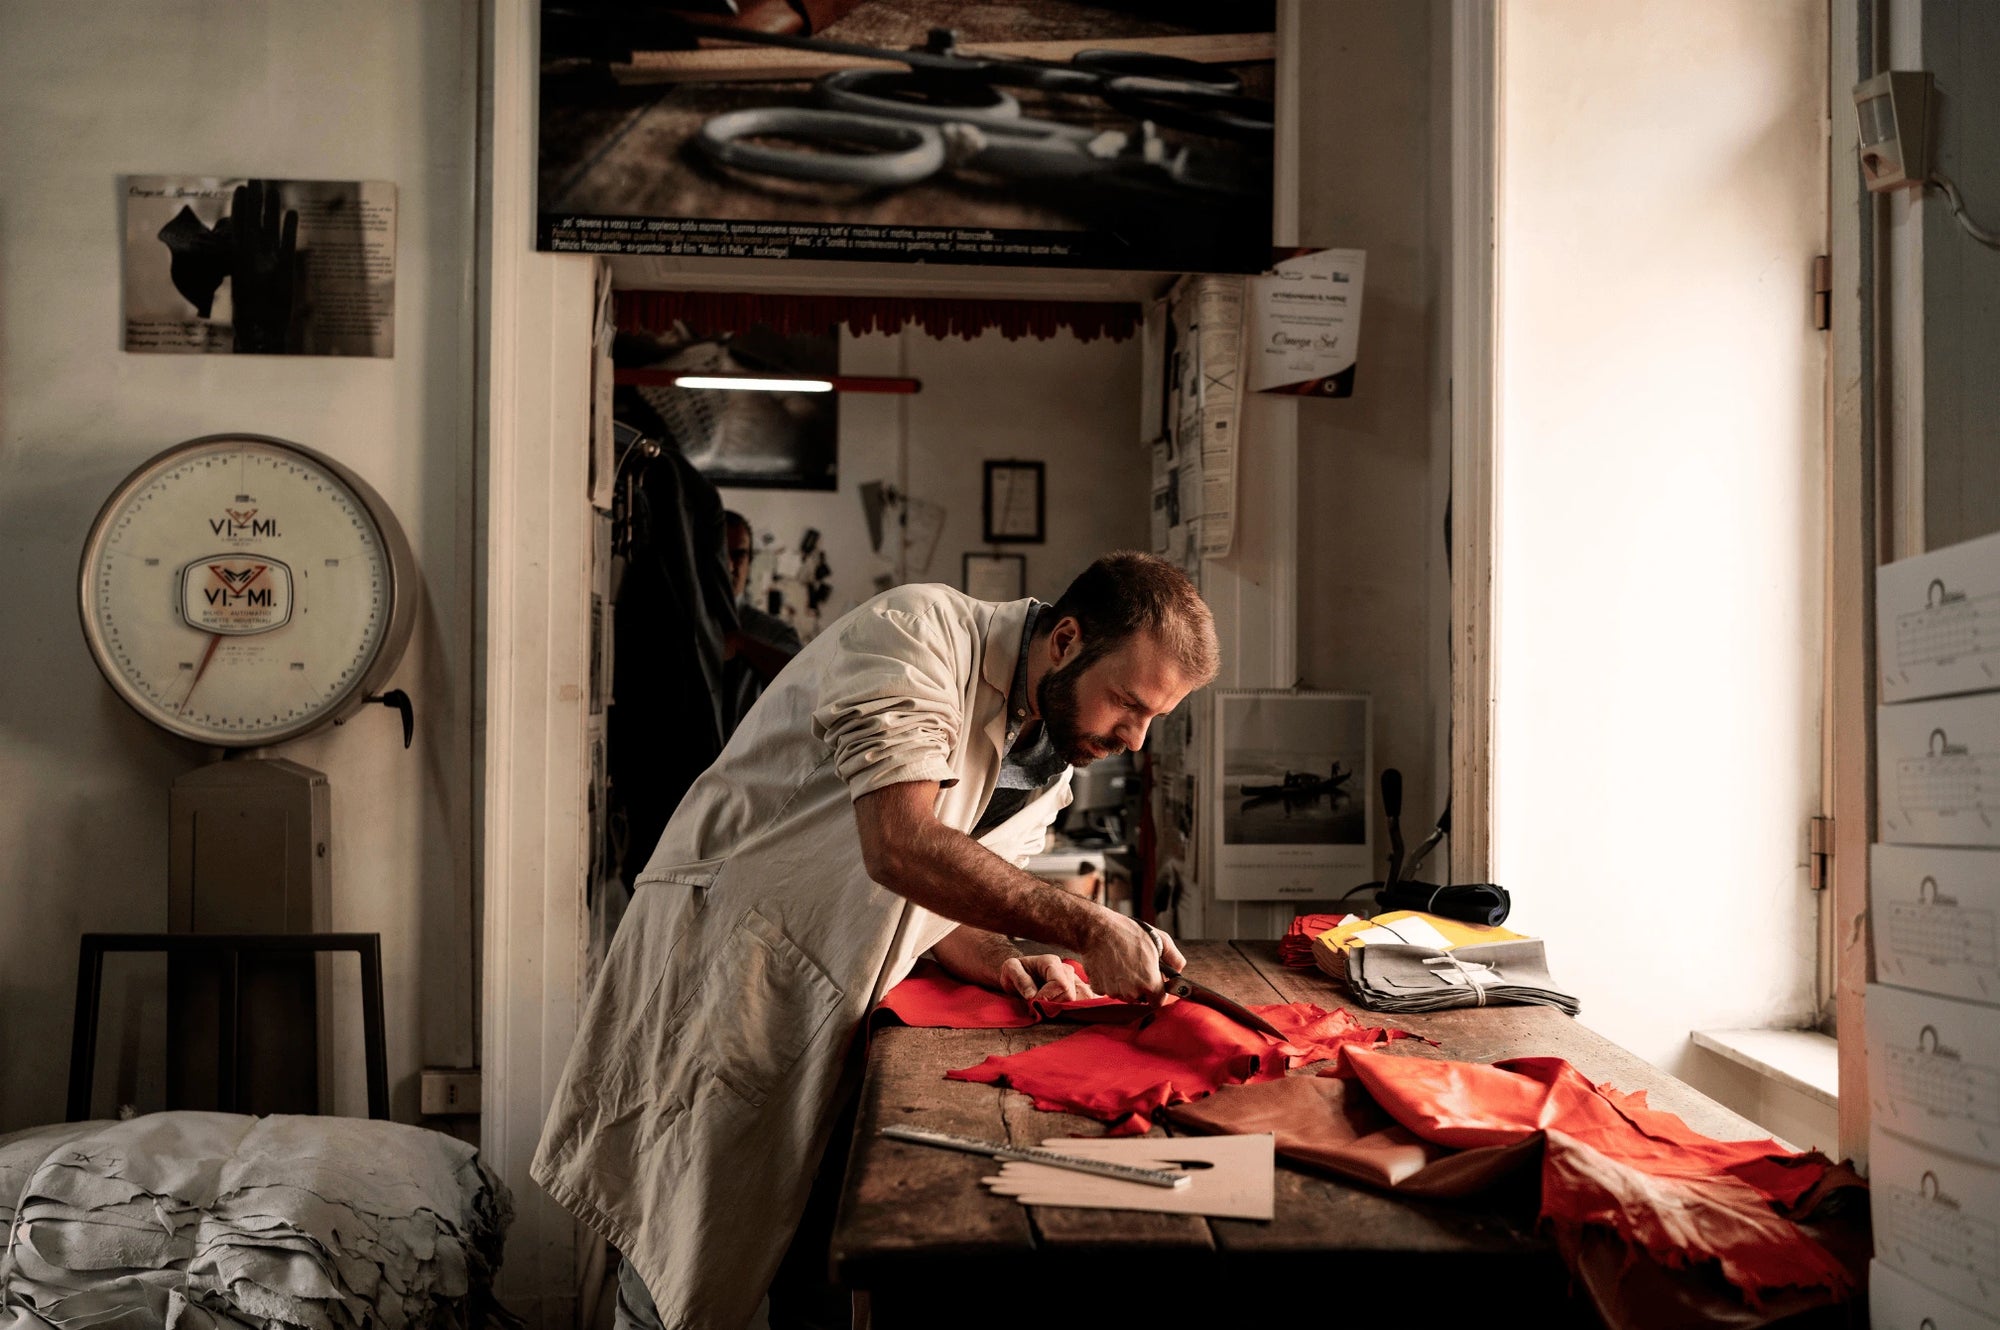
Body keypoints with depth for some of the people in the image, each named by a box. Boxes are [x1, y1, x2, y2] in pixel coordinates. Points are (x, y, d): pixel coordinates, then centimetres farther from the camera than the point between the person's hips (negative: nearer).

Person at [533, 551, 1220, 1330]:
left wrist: (1001, 964, -9)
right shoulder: (915, 635, -18)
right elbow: (901, 849, -30)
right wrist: (1085, 928, -29)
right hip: (725, 973, -7)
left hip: (830, 1017, 8)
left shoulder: (1049, 766, 8)